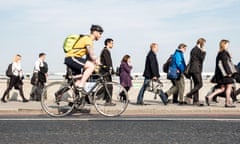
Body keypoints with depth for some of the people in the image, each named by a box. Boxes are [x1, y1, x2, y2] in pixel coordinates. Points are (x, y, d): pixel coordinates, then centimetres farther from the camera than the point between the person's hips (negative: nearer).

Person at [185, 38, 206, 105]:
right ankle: (189, 95, -11)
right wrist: (204, 52, -4)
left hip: (192, 69, 10)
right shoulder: (198, 49, -11)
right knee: (199, 84, -8)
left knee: (196, 85, 9)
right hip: (196, 69, -10)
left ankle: (196, 101, 7)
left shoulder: (194, 49, 20)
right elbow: (202, 58, -13)